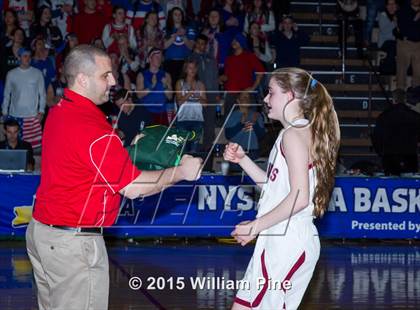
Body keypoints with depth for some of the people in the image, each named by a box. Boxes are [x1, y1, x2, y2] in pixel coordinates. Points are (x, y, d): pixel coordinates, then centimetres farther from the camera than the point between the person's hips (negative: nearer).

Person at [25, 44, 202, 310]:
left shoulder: (58, 112, 7)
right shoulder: (91, 127, -22)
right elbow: (133, 187, -19)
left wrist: (128, 151, 12)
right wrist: (180, 172, -8)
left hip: (41, 229, 10)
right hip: (73, 241, -10)